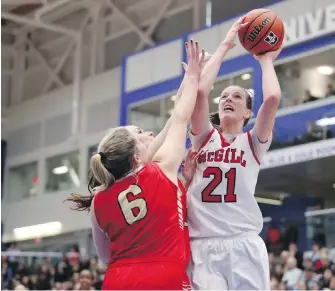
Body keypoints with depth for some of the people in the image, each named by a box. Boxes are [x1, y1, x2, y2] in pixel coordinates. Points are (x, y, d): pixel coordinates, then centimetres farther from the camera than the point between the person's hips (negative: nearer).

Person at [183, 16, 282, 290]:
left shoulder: (253, 142, 11)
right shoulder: (204, 137, 14)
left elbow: (272, 98, -6)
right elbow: (199, 91, -2)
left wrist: (266, 60, 11)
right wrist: (224, 46, 6)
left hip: (244, 244, -1)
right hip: (203, 246, 1)